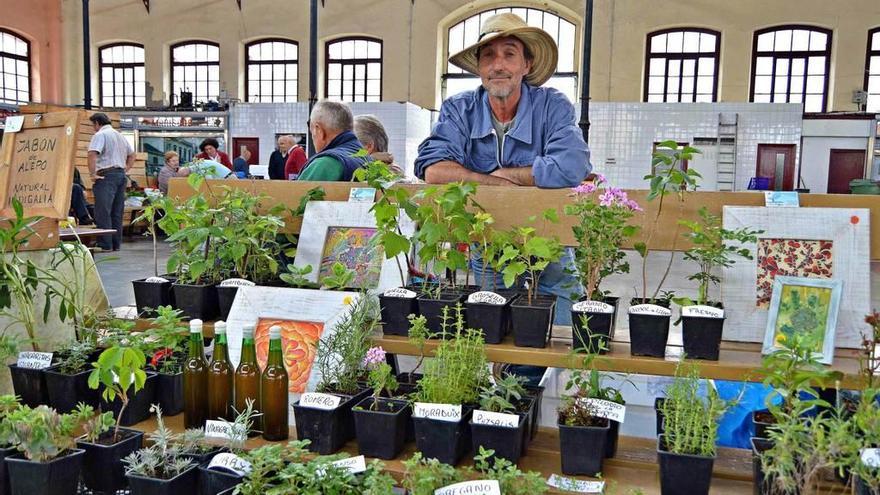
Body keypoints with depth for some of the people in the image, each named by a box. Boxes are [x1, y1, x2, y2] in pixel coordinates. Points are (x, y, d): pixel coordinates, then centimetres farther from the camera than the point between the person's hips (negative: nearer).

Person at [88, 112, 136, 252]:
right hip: (121, 175, 8)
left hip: (106, 175, -8)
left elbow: (92, 154, -20)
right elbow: (132, 154, 27)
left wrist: (92, 174, -15)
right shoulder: (120, 136, 20)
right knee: (117, 212, 10)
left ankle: (105, 245, -8)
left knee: (103, 212, -6)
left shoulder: (100, 135, -6)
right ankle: (116, 244, 12)